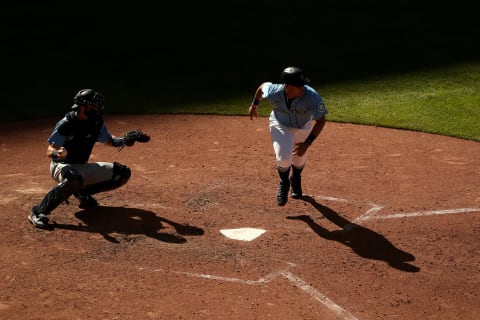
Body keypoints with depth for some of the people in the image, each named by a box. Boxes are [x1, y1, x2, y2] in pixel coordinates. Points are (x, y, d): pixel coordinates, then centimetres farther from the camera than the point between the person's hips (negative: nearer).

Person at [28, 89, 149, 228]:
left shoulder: (97, 123, -4)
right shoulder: (66, 124, -22)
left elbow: (108, 139, 15)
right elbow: (49, 151, -24)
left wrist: (122, 141, -6)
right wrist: (58, 153, -47)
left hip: (83, 167, 7)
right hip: (62, 166, -7)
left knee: (123, 173, 2)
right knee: (74, 179, -43)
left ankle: (83, 193, 12)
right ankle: (38, 212, -34)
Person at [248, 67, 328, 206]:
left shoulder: (313, 97, -39)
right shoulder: (274, 92, -34)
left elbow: (320, 121, -30)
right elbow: (263, 85, -11)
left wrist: (307, 143, -37)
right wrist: (254, 104, 5)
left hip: (304, 127, 1)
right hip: (280, 125, -1)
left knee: (300, 158, 20)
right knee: (283, 158, -19)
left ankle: (296, 180, 56)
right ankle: (284, 183, 15)